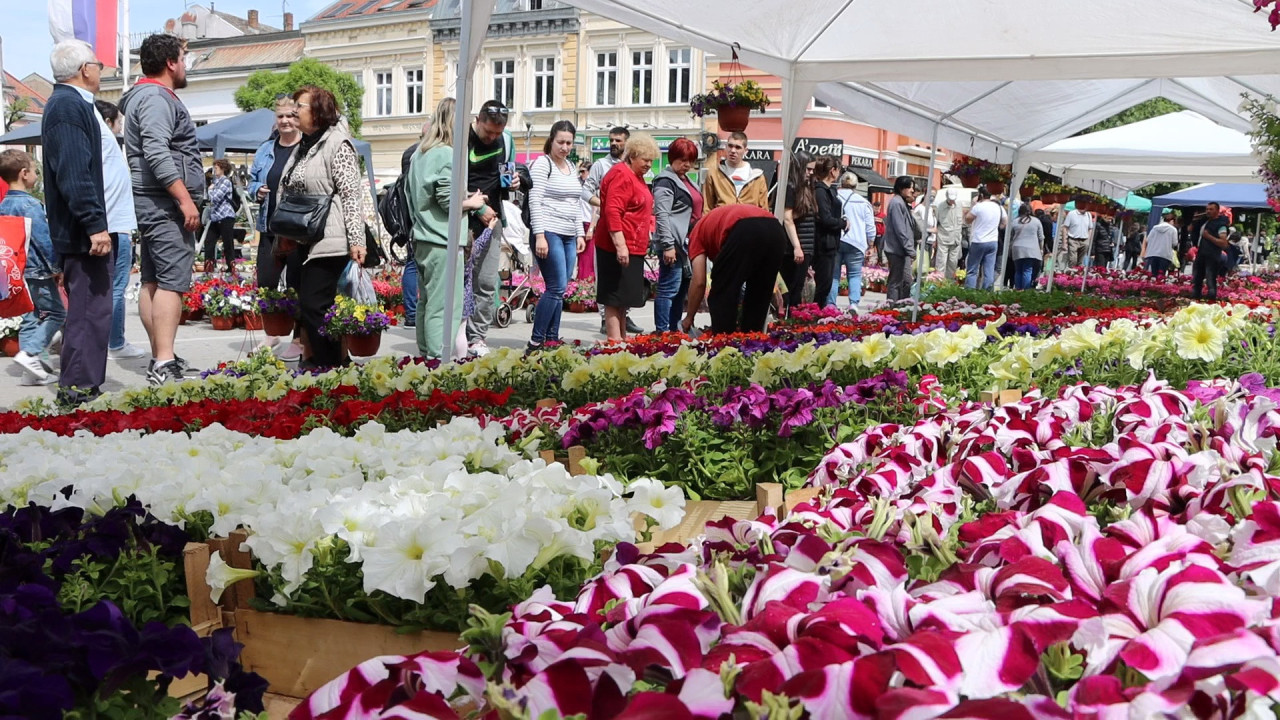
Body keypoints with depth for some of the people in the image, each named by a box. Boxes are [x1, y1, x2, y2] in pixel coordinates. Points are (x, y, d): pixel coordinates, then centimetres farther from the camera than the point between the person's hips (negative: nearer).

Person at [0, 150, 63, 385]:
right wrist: (57, 267, -10)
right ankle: (30, 353, -11)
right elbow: (44, 239, -17)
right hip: (37, 271, -9)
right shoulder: (30, 204, -15)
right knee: (56, 313, 0)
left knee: (30, 317, 11)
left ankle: (34, 370, 12)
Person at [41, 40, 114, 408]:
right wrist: (94, 225, -25)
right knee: (88, 309, -7)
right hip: (83, 229, -11)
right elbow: (73, 174, -23)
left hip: (83, 228, 11)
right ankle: (77, 389, -2)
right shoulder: (69, 105, -15)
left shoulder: (71, 103, 17)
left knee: (90, 308, 15)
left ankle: (85, 383, 22)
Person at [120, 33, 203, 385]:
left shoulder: (146, 96, 22)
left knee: (153, 281, 10)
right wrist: (186, 199, -23)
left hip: (153, 202, 11)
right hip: (165, 202, -11)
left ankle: (160, 359, 14)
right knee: (172, 281, -15)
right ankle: (164, 365, -21)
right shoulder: (156, 98, -11)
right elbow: (157, 154, -23)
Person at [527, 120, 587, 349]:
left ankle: (552, 339, 10)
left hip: (569, 236, 8)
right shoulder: (542, 163, -5)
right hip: (549, 233, -8)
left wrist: (580, 234, 15)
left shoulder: (571, 166, 18)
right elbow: (535, 201, -11)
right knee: (556, 288, -12)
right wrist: (539, 235, -17)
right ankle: (536, 341, -7)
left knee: (559, 290, 6)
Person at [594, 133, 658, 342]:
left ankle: (622, 339, 20)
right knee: (615, 298, -7)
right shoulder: (621, 175, -15)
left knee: (623, 297, 14)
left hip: (632, 247, 10)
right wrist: (620, 245, -27)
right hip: (618, 248, -10)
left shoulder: (636, 176, 18)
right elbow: (612, 212, -23)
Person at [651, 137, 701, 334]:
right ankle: (662, 332, -5)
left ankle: (674, 330, 20)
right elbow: (662, 216, -17)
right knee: (669, 288, -8)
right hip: (675, 243, -10)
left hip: (687, 243, 10)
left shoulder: (687, 181, 21)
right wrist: (668, 245, -22)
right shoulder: (666, 181, -8)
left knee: (683, 288, 12)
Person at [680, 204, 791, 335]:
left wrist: (689, 317, 28)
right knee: (759, 297, 22)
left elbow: (699, 282, 16)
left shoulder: (698, 233, 27)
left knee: (722, 294, 10)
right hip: (776, 230, 7)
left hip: (746, 231, -7)